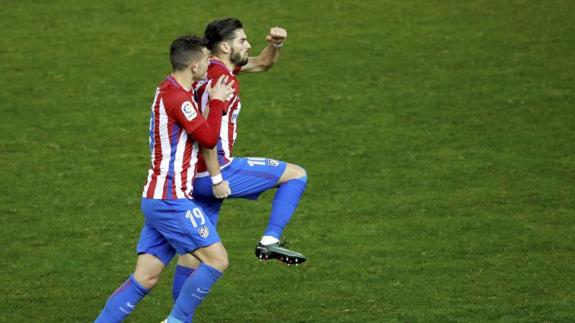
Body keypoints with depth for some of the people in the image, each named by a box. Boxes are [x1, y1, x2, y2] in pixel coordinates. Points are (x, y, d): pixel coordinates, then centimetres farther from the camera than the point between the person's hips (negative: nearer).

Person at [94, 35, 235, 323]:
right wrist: (217, 102, -3)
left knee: (145, 278, 6)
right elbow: (209, 138, -15)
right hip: (171, 199, -10)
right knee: (216, 259, -7)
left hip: (159, 199, 10)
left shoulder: (169, 90, 16)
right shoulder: (177, 97, -15)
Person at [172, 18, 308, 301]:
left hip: (196, 177, 9)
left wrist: (275, 44, 8)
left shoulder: (217, 67, 13)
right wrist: (217, 178, -22)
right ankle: (270, 241, -5)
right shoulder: (221, 79, -17)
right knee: (296, 174, 2)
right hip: (216, 170, -9)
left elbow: (263, 63, 28)